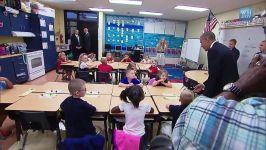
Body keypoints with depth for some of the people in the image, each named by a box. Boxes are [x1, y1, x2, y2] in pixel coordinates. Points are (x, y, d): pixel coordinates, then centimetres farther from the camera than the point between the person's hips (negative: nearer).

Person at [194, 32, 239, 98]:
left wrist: (206, 96, -13)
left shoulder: (213, 50, -17)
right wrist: (204, 85, 14)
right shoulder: (223, 48, 11)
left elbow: (213, 76, -20)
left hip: (223, 91, -9)